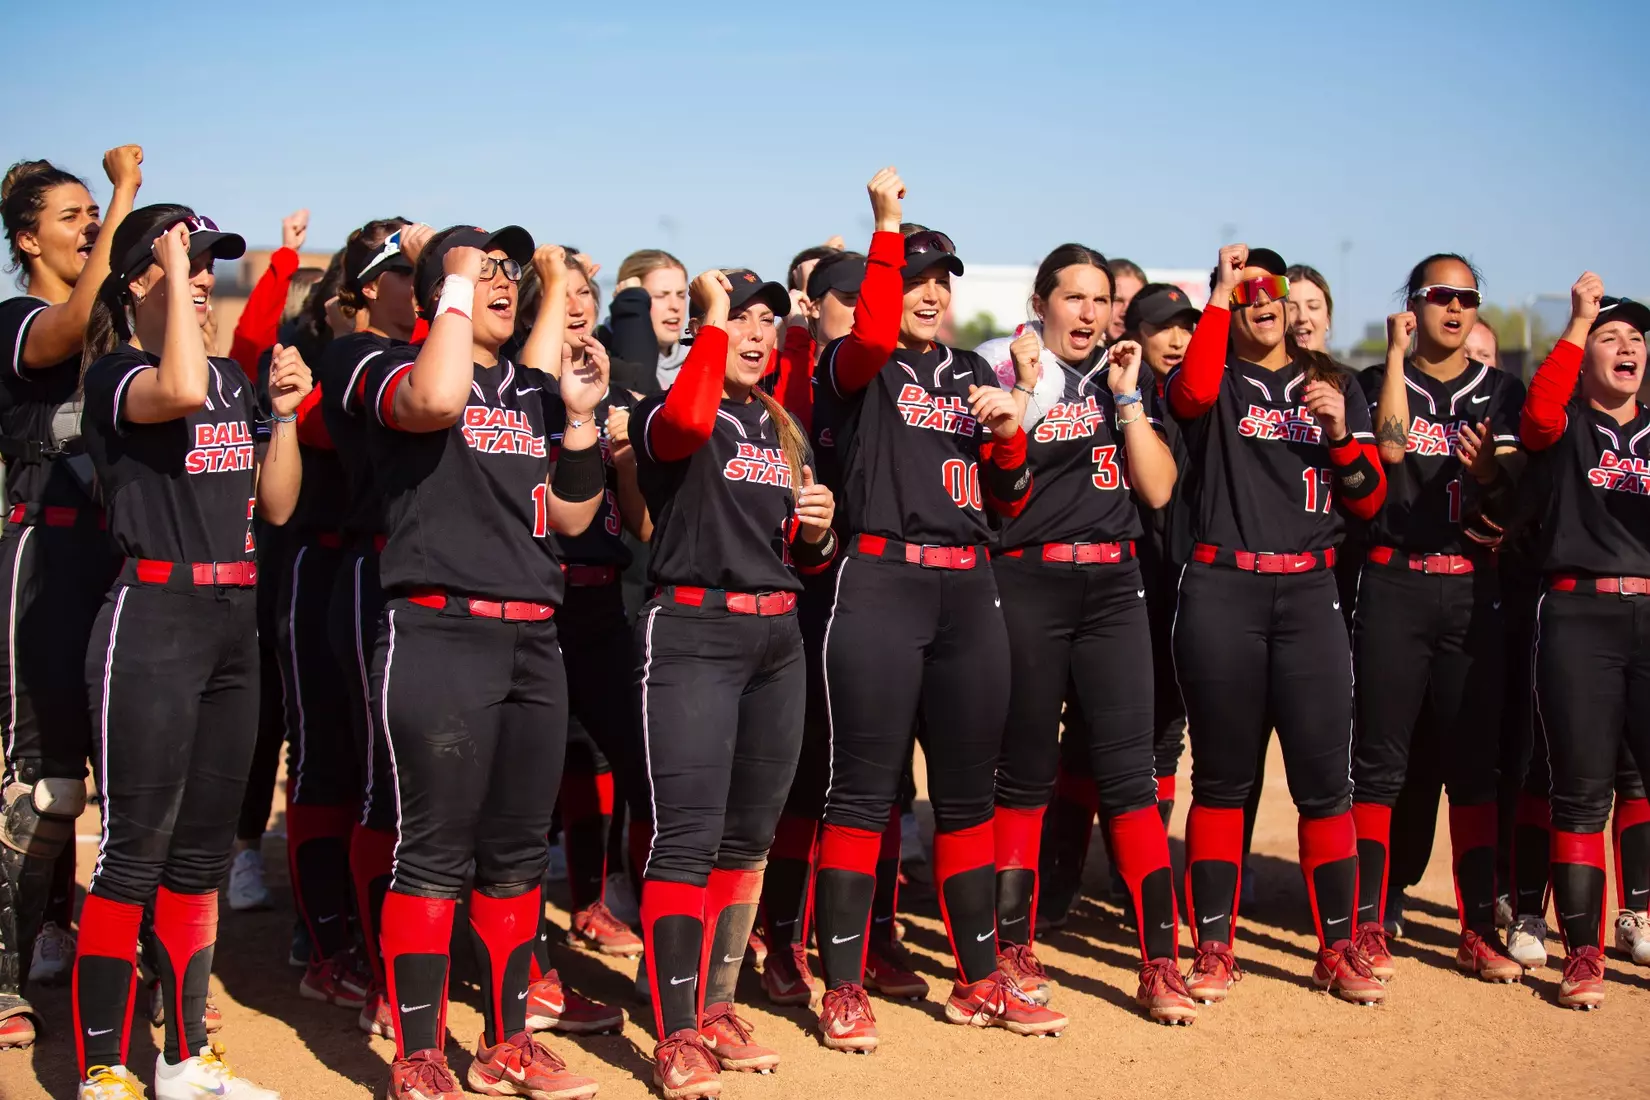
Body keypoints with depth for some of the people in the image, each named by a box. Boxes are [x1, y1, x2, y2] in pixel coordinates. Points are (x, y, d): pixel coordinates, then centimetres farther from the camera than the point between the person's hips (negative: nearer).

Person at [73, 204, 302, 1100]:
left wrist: (285, 413, 0)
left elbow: (277, 505, 14)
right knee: (133, 851, -7)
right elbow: (179, 393, -31)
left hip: (233, 622, 7)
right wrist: (171, 274, -20)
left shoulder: (235, 379, 15)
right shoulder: (115, 373, -7)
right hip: (152, 619, -7)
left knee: (203, 850, 12)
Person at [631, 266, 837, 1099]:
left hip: (778, 637, 7)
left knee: (749, 839, 11)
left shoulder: (784, 431, 17)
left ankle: (715, 1009, 23)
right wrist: (715, 312, -19)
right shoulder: (668, 412, -3)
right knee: (689, 839, -11)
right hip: (692, 630, -7)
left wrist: (816, 532, 0)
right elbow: (687, 423, -31)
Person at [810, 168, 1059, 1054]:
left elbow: (1009, 499, 17)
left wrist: (1009, 433, -3)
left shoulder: (974, 375, 18)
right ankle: (843, 987, 3)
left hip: (969, 589, 6)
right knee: (864, 790, -4)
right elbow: (871, 337, -25)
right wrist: (887, 223, -20)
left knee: (968, 792, 10)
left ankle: (979, 981, 19)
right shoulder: (856, 367, 2)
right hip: (880, 585, -6)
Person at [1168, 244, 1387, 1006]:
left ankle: (1338, 948, 8)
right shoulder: (1218, 379, 7)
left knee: (1324, 777, -2)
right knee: (1221, 777, 4)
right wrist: (1220, 292, -11)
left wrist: (1339, 432, -7)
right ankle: (1214, 946, 12)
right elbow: (1190, 394, -20)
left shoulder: (1332, 385, 15)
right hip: (1221, 592, -2)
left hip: (1309, 594, 2)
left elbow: (1369, 500, 11)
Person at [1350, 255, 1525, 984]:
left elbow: (1516, 492, 2)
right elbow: (1389, 446, -15)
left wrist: (1491, 471, -20)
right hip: (1394, 586, -2)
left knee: (1477, 761, 4)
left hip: (1475, 588, 3)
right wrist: (1398, 353, -9)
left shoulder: (1502, 393, 11)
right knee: (1380, 761, -3)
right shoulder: (1379, 382, 6)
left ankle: (1478, 930, 11)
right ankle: (1367, 924, 4)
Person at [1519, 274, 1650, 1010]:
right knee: (1582, 792, 0)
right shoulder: (1564, 429, 9)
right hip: (1579, 618, -2)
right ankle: (1583, 952, 7)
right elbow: (1540, 412, -15)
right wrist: (1578, 319, -9)